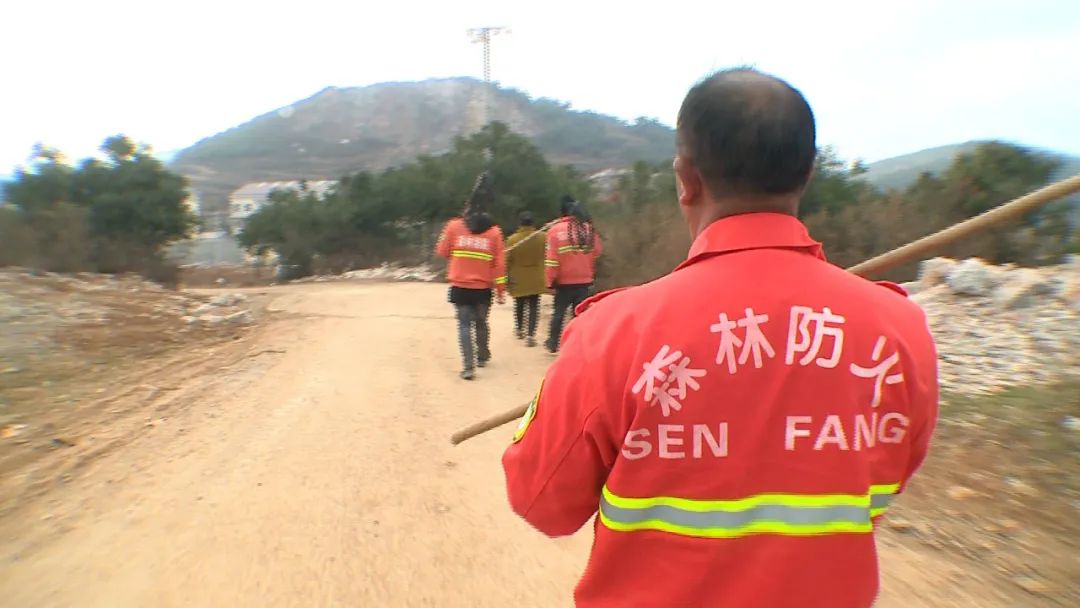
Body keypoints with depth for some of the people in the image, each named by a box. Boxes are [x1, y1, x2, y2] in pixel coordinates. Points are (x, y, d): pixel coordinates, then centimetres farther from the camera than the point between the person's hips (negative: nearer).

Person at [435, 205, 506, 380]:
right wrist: (500, 289, 4)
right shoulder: (494, 231, -1)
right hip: (483, 289, 1)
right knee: (481, 323, 19)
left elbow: (442, 251, 6)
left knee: (464, 324, 2)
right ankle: (482, 357, 35)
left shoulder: (454, 226, -2)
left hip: (460, 287, -1)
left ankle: (468, 366, -8)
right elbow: (499, 263, -1)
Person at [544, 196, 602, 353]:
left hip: (564, 281, -2)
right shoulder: (589, 229, 1)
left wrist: (551, 281, -4)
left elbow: (552, 259, -11)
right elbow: (597, 253, 8)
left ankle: (553, 344, 24)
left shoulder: (556, 230, -9)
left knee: (559, 313, 14)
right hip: (584, 280, 2)